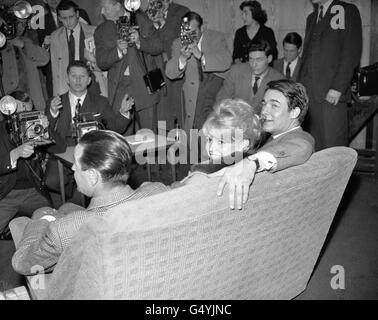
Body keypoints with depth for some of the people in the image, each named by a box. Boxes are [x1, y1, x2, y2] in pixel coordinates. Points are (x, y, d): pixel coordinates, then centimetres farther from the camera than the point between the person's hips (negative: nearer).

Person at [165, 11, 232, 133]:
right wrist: (182, 58, -23)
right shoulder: (178, 43, 7)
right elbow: (170, 74, -3)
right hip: (194, 90, 2)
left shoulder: (216, 37, 3)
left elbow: (226, 62, -14)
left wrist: (201, 56, -27)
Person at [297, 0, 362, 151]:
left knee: (332, 145, -6)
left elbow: (351, 54, -6)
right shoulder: (311, 18, 24)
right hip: (308, 93, 5)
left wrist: (337, 88, -15)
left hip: (331, 93, -5)